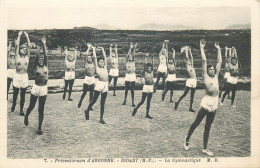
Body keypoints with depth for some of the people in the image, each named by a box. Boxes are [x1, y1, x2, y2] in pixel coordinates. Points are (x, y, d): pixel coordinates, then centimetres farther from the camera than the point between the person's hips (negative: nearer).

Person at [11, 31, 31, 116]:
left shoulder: (27, 57, 4)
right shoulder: (17, 56, 0)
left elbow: (29, 46, 0)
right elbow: (17, 45, -6)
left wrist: (27, 36, 1)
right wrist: (19, 35, -1)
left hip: (25, 76, 1)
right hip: (17, 76, -1)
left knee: (23, 95, 4)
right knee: (15, 93, 11)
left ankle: (21, 109, 12)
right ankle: (14, 104, 38)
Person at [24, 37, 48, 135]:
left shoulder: (45, 66, 4)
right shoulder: (35, 67, 0)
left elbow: (45, 55, -6)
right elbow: (37, 56, -11)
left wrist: (44, 45, -11)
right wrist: (39, 46, -18)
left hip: (44, 88, 1)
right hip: (36, 87, -1)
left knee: (41, 109, 3)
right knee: (31, 106, 11)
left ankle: (39, 128, 10)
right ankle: (26, 116, 45)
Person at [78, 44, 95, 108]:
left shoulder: (93, 63, 7)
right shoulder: (86, 63, 1)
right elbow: (86, 55, -5)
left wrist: (93, 48, 2)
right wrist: (88, 48, -1)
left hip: (92, 79, 2)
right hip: (87, 79, -2)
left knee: (91, 93, 5)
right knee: (84, 92, 4)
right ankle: (80, 102, 27)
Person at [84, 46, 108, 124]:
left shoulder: (105, 68, 17)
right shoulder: (97, 68, 7)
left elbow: (105, 57, 21)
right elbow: (95, 57, 8)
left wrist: (102, 49, 27)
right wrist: (94, 49, 18)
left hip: (105, 85, 4)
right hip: (99, 84, -4)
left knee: (103, 102, 6)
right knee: (94, 100, 4)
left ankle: (101, 118, 9)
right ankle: (87, 111, 28)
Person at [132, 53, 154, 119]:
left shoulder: (152, 72, 8)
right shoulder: (145, 72, -1)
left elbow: (152, 64, 4)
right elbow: (145, 64, -6)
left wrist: (152, 57, 0)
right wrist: (146, 57, -8)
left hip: (151, 88, 4)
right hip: (145, 87, -4)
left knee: (148, 102, 7)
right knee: (142, 101, -2)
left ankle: (147, 114, 12)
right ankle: (136, 109, 22)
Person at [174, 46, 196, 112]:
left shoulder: (192, 66, 16)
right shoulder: (187, 66, 0)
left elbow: (191, 57, 20)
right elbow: (187, 58, -2)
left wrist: (190, 51, 22)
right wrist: (186, 51, 6)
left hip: (194, 81, 6)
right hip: (189, 81, -6)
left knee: (192, 95, 7)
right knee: (185, 94, -5)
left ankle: (190, 108, 10)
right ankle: (177, 102, 11)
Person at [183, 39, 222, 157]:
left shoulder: (216, 76, 13)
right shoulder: (205, 76, 1)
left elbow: (219, 62, 14)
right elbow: (204, 60, -2)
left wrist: (218, 49, 18)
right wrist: (202, 48, 2)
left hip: (214, 104, 5)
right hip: (206, 102, -5)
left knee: (208, 127, 11)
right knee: (196, 123, 5)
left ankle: (205, 148, 18)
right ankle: (187, 139, 26)